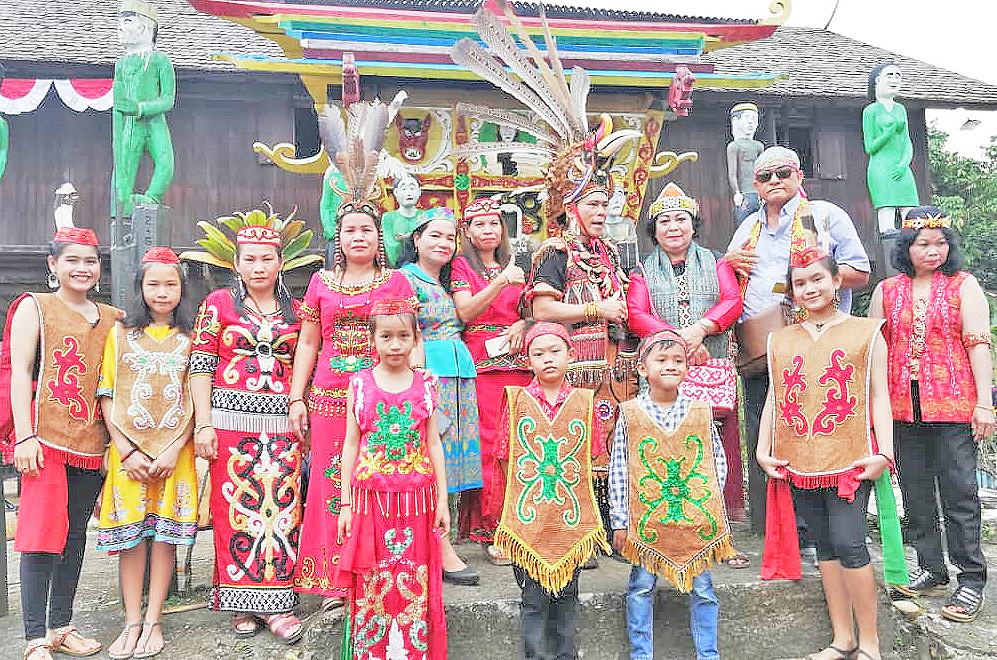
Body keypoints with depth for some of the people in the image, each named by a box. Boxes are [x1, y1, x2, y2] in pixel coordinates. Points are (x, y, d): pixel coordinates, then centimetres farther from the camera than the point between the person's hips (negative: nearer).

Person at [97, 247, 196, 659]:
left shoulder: (191, 339, 7)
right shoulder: (120, 334, 8)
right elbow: (107, 396, 3)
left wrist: (174, 449, -9)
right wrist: (127, 451, -7)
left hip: (175, 451, 0)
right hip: (129, 451, 0)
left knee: (167, 533, 2)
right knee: (130, 534, 2)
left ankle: (153, 621, 12)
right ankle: (132, 622, 13)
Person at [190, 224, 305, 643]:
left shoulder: (295, 311, 13)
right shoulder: (218, 303, 7)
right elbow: (201, 366, 2)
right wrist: (204, 424, -5)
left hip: (283, 424, 2)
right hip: (231, 420, -1)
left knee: (281, 507, -2)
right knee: (237, 507, 0)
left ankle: (276, 602, 8)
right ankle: (243, 601, 14)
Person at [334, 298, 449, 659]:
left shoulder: (425, 384, 2)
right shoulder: (360, 384, 0)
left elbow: (434, 443, 6)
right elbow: (351, 445, 4)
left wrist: (442, 500, 3)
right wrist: (346, 504, 2)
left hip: (417, 500, 1)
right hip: (370, 498, 0)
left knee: (415, 585, 6)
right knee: (371, 586, 5)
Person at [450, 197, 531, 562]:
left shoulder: (512, 265, 21)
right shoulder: (462, 265, 6)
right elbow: (466, 312, -9)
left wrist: (523, 324, -2)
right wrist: (501, 282, -19)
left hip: (518, 360, 4)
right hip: (481, 361, -4)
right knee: (488, 442, -8)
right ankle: (488, 528, 0)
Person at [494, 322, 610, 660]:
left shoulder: (584, 401, 3)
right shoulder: (517, 400, -1)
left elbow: (590, 457, 6)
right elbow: (507, 458, 1)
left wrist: (564, 481, -4)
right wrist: (522, 495, -4)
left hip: (571, 516, 2)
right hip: (529, 517, -2)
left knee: (567, 594, 14)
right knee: (533, 599, 6)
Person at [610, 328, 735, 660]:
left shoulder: (700, 411, 1)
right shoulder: (630, 413, -4)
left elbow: (718, 459, 9)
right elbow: (618, 470, -3)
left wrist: (711, 501, -1)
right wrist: (620, 520, -5)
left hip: (696, 518, 2)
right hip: (646, 518, -1)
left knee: (702, 588, 10)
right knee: (642, 587, 7)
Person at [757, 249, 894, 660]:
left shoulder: (865, 333, 5)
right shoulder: (780, 340, 13)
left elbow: (878, 396, 1)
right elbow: (773, 398, 14)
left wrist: (883, 453, -7)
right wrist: (763, 451, 7)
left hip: (849, 459, -4)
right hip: (799, 462, 4)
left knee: (848, 544, -9)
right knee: (824, 545, 9)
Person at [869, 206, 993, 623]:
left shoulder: (963, 285, 2)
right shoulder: (886, 290, 9)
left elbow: (978, 343, -4)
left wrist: (984, 403, -10)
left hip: (953, 405, -3)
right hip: (903, 408, 3)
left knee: (959, 492, 0)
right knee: (915, 492, 11)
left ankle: (971, 580, 11)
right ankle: (931, 568, 25)